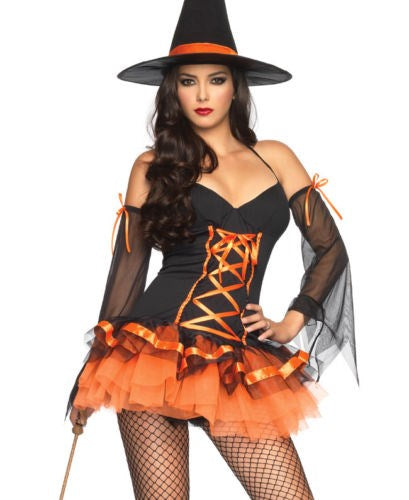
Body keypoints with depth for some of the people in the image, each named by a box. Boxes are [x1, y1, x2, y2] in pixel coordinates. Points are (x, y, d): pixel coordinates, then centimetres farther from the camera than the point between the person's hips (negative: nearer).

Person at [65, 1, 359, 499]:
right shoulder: (153, 166, 8)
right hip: (156, 348, -2)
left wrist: (291, 323, 7)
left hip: (238, 360, 2)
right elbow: (128, 266, 9)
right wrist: (96, 366, 7)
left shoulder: (274, 157, 13)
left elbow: (330, 249, 16)